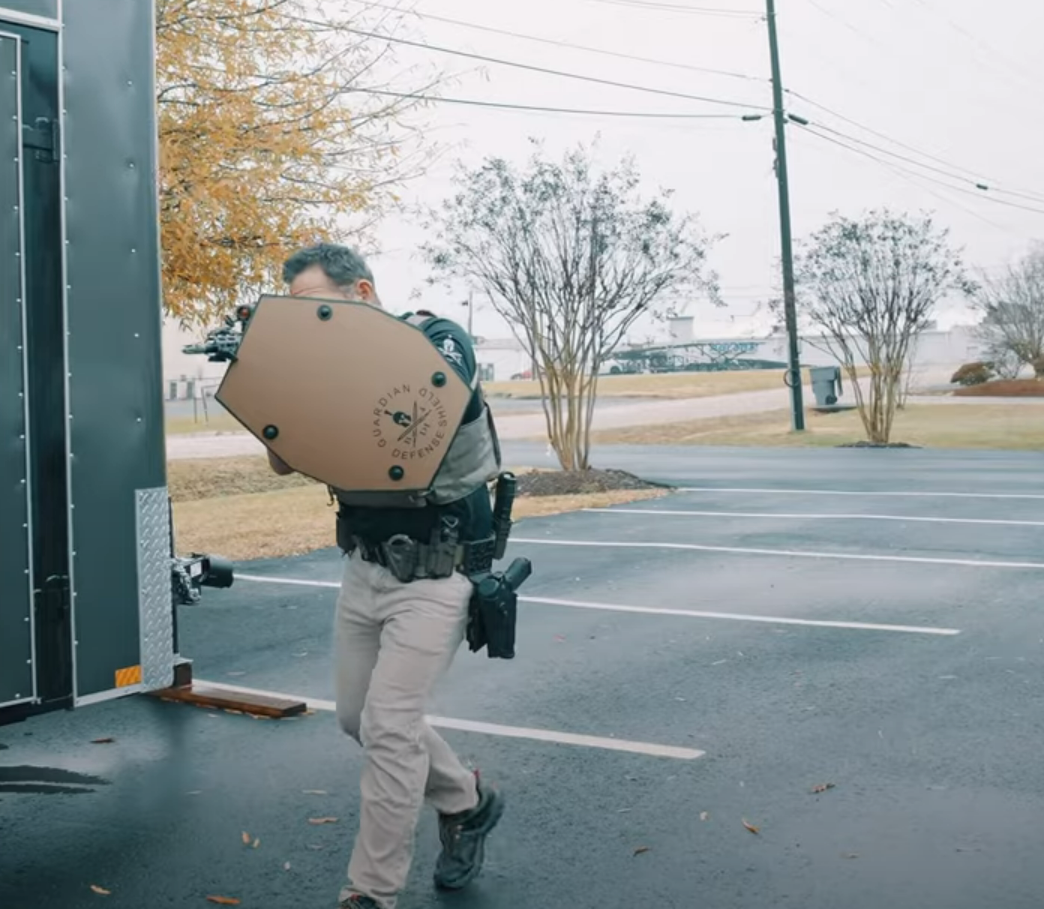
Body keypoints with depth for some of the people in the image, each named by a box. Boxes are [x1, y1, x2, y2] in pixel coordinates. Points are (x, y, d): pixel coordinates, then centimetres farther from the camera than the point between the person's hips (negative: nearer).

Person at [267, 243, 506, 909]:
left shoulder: (440, 340, -11)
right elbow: (286, 459, 3)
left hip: (433, 572, -7)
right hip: (364, 569, 7)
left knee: (389, 725, -10)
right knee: (359, 717, 15)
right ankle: (467, 802, 36)